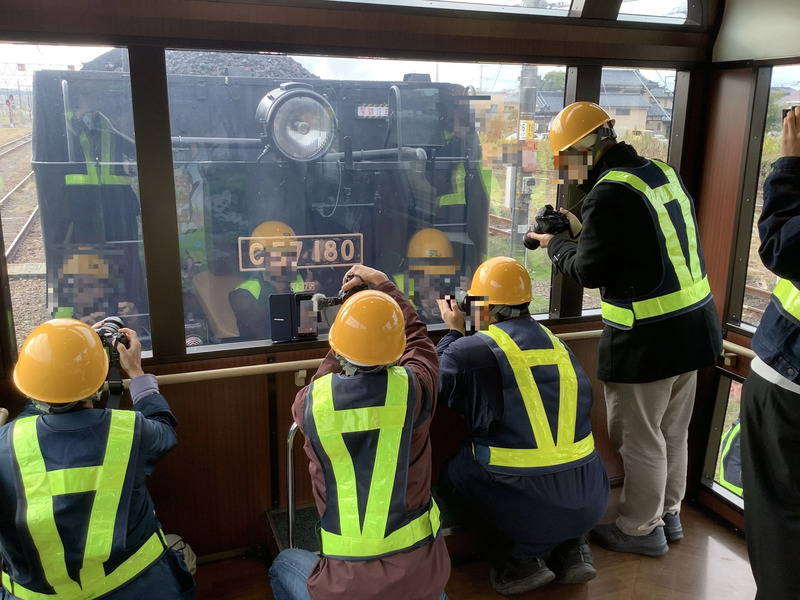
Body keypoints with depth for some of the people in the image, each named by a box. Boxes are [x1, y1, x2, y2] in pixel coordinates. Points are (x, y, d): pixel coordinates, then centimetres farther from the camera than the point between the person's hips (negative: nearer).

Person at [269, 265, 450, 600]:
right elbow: (417, 338, 9)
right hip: (422, 572, 1)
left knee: (283, 565, 31)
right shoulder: (412, 389, -15)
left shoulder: (310, 403, -15)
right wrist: (384, 284, 20)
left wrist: (338, 351, 22)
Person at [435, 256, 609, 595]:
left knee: (451, 474, 18)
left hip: (526, 509, -5)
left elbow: (434, 384, 10)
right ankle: (572, 546, 19)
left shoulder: (468, 350, -9)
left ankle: (520, 556, 8)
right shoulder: (558, 345, 8)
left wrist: (453, 332, 22)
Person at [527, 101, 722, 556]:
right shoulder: (664, 172, 7)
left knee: (640, 438, 9)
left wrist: (556, 243, 5)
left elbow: (589, 272, -13)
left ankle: (641, 528, 26)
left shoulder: (609, 194, -20)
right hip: (696, 323, 9)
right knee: (674, 432, 22)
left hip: (649, 338, -9)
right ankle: (669, 514, 39)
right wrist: (582, 230, 15)